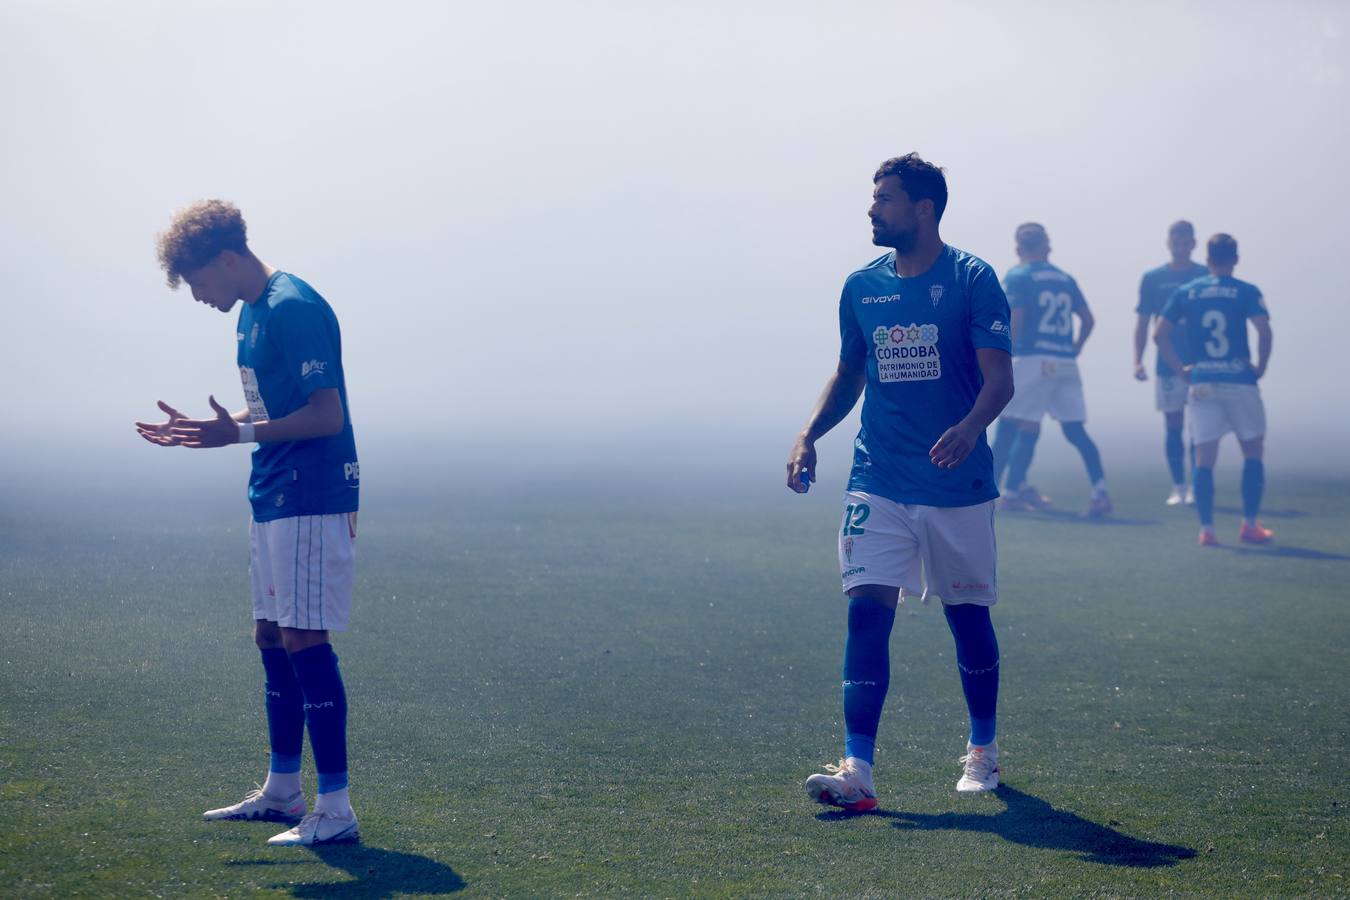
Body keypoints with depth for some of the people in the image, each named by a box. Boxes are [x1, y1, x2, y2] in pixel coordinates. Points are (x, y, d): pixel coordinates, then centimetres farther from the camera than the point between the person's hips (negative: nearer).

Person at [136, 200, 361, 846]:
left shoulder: (295, 309, -16)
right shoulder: (252, 312, 15)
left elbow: (326, 415, -22)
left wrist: (238, 433, -27)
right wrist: (203, 431, 18)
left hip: (311, 501, -10)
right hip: (273, 500, 10)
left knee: (304, 643, -11)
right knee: (272, 640, 15)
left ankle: (336, 809, -9)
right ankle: (282, 791, 26)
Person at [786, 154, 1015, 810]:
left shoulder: (972, 280, -6)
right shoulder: (862, 286, 8)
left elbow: (999, 378, -12)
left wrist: (970, 428, -31)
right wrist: (809, 435, 3)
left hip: (958, 484, -3)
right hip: (878, 481, 3)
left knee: (968, 613, 10)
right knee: (867, 610, -10)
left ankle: (983, 751, 30)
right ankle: (857, 768, -15)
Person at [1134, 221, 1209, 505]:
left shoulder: (1207, 277, 3)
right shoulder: (1153, 278, 5)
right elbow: (1143, 322, 7)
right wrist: (1138, 360, -1)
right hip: (1167, 364, 1)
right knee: (1173, 427, 3)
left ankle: (1196, 486, 2)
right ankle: (1178, 487, 9)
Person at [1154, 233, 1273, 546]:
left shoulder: (1185, 293, 7)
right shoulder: (1247, 292, -2)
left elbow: (1159, 334, 3)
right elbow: (1264, 331, -14)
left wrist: (1181, 368, 8)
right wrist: (1261, 367, -2)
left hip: (1201, 383, 2)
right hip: (1240, 380, -2)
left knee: (1204, 458, 4)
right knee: (1253, 452, 11)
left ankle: (1206, 529, 0)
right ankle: (1250, 526, 8)